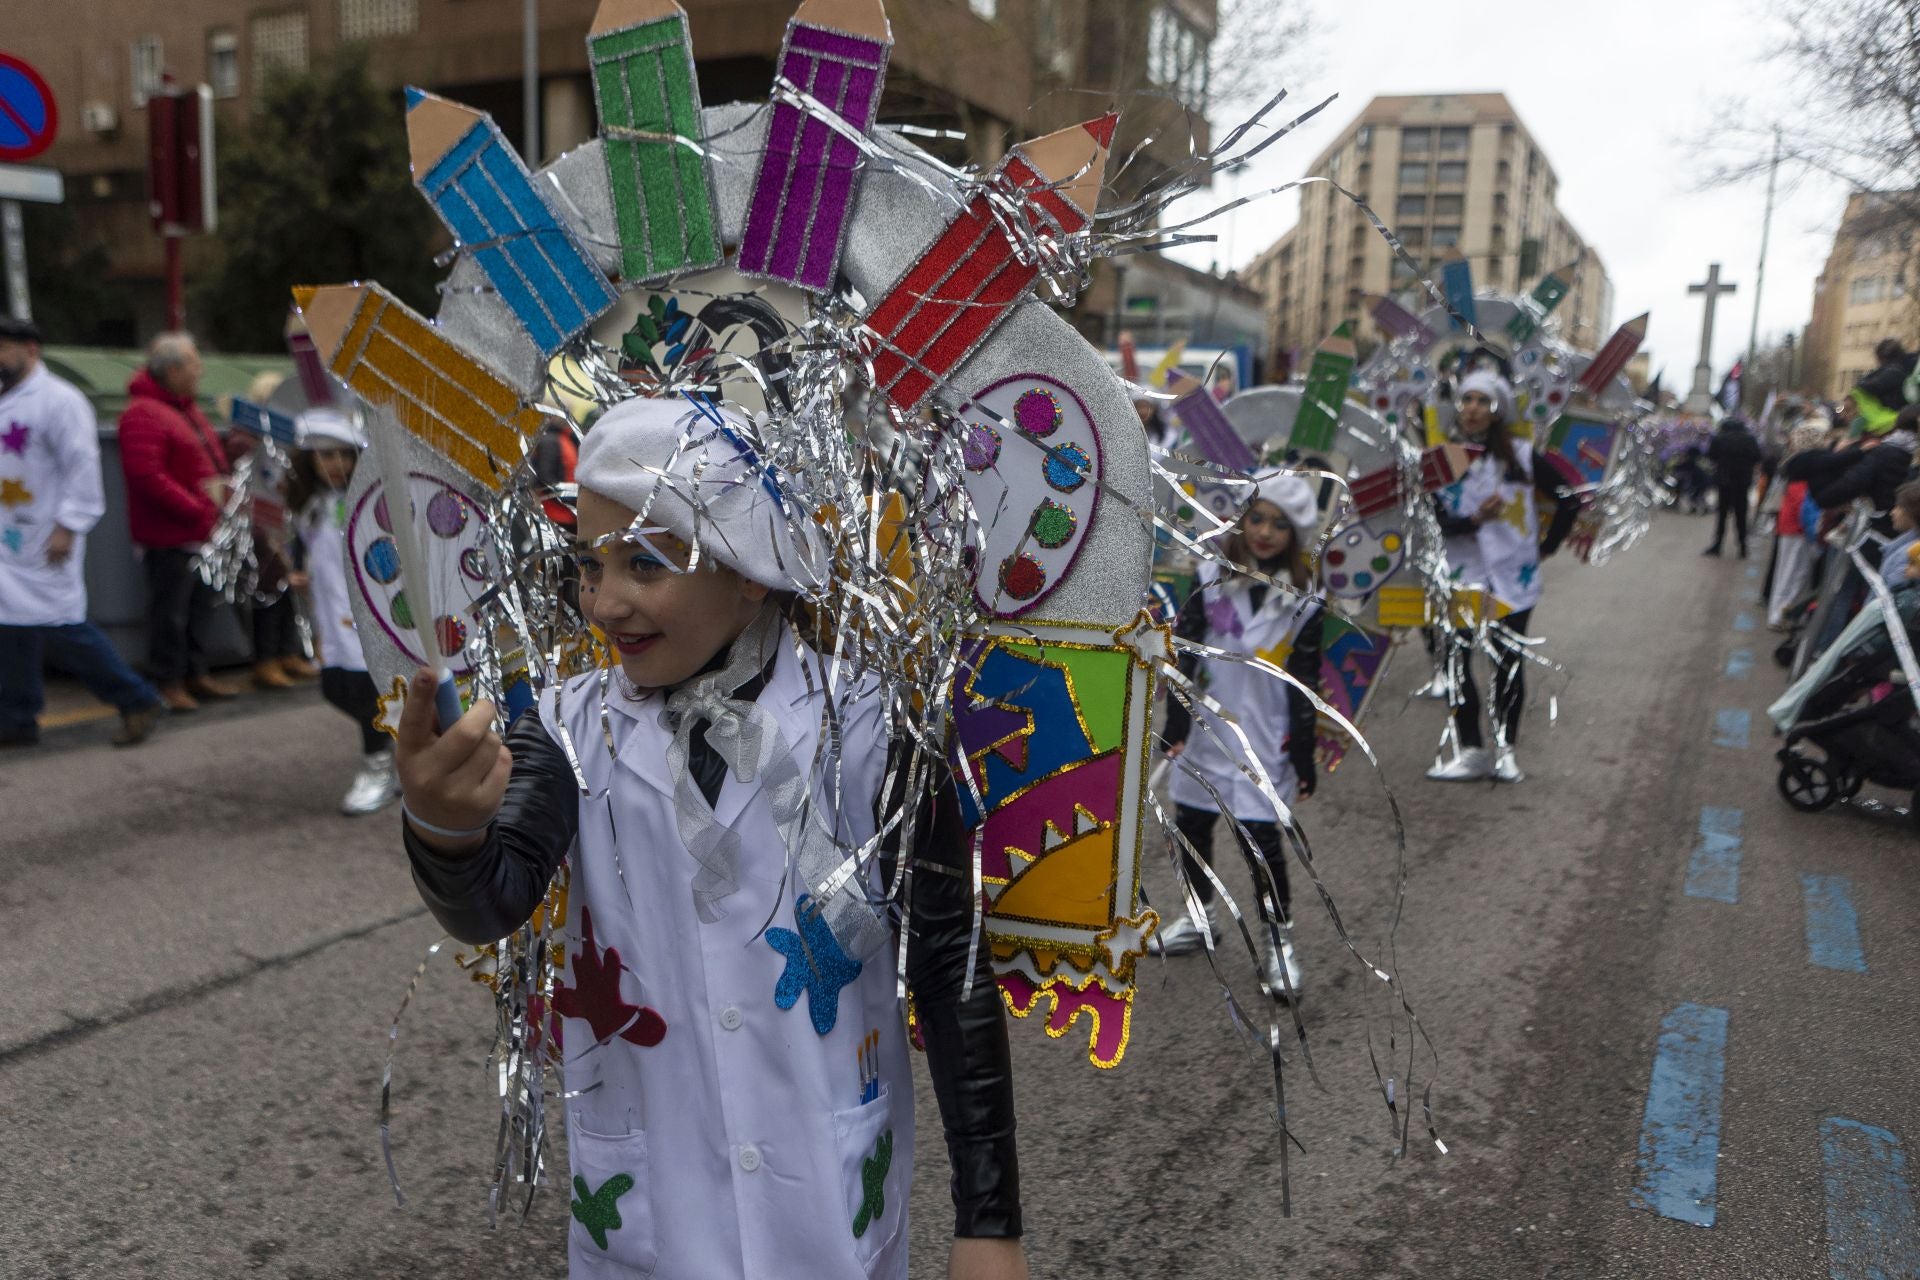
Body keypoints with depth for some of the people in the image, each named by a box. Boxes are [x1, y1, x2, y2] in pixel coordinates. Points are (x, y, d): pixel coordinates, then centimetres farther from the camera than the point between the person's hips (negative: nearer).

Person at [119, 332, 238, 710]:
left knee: (201, 606, 15)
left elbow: (210, 458, 27)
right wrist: (197, 511, -20)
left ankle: (195, 673, 26)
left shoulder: (187, 408, 17)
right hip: (170, 536, -9)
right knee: (171, 610, -2)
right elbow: (147, 476, -23)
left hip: (202, 531, 10)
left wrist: (220, 485, 6)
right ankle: (168, 683, 7)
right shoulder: (143, 414, -15)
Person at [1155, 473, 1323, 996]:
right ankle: (1199, 917, 38)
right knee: (1190, 826, 14)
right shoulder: (1212, 580, -4)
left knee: (1260, 836, -7)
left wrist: (1305, 759, -3)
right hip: (1207, 733, 3)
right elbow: (1184, 652, -3)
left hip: (1263, 742, -3)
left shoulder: (1301, 603, -7)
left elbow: (1304, 688, -3)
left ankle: (1278, 938, 14)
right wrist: (1177, 723, -8)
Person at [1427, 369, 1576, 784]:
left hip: (1513, 577, -1)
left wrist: (1548, 544, 5)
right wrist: (1473, 520, -21)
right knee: (1455, 660, -5)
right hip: (1462, 575, 1)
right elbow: (1435, 521, -6)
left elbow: (1570, 498, 7)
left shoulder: (1521, 455, -2)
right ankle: (1473, 752, 7)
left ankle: (1505, 750, 19)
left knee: (1507, 664, 5)